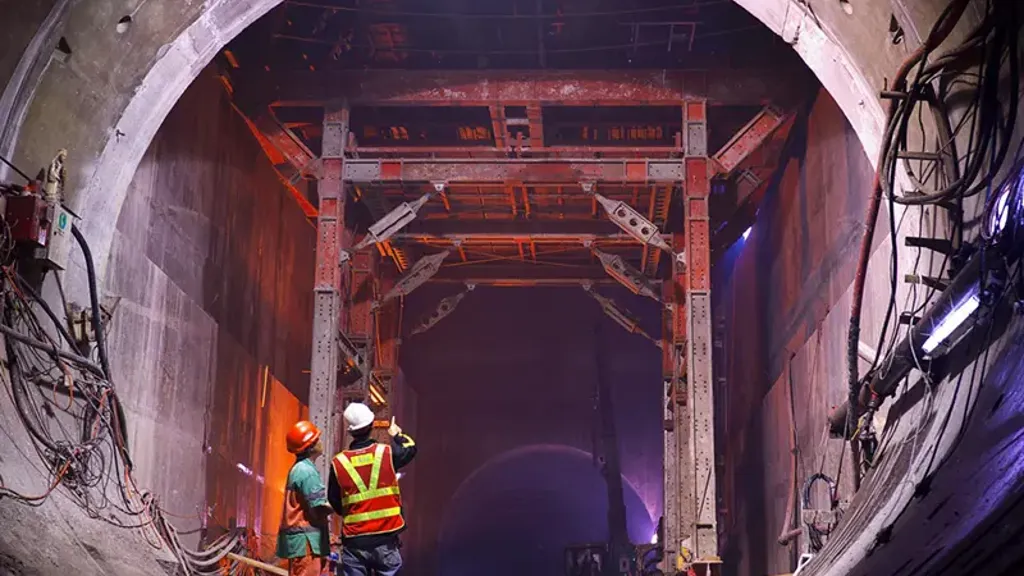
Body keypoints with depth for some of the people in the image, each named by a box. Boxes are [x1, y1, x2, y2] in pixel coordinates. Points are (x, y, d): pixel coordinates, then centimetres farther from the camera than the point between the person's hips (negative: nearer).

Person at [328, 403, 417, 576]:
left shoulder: (338, 463, -4)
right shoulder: (387, 453, -6)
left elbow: (334, 502, 6)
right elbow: (410, 449, 17)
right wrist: (397, 435, 36)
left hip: (354, 542, 0)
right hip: (385, 539, 0)